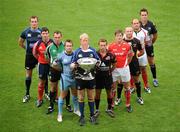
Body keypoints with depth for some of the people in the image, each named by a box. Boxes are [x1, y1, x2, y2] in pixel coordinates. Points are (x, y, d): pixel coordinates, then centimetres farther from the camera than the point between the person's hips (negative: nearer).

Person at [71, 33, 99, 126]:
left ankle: (92, 116, 22)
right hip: (80, 78, -1)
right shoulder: (77, 52, -1)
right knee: (81, 97, 6)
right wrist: (74, 65, -24)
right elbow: (72, 65, -1)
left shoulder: (92, 51, 1)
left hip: (91, 77, 1)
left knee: (91, 97, 11)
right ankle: (82, 117, 17)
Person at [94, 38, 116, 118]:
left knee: (109, 92, 9)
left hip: (108, 76, 1)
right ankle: (97, 110, 19)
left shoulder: (110, 55, -5)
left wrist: (110, 71, 1)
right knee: (97, 92, 6)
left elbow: (114, 65, 10)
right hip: (98, 76, -1)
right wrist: (95, 70, -3)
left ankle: (109, 109, 25)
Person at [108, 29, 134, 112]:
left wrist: (127, 63, 5)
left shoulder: (127, 46, -6)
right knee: (113, 87, 7)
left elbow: (131, 55, 10)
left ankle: (128, 105, 21)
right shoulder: (111, 46, -8)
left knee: (126, 87, 9)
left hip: (124, 68, 1)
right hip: (114, 69, 0)